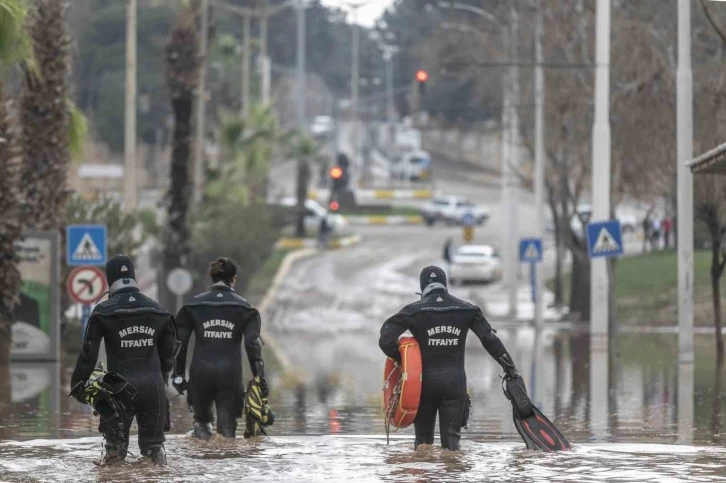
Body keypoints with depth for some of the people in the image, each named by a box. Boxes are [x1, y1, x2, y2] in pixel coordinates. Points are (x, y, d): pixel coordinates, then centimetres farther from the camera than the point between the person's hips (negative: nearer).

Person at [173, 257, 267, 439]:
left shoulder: (195, 305, 4)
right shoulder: (243, 307, 2)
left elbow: (180, 342, 4)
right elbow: (252, 344, -4)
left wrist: (179, 374, 10)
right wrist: (260, 377, -2)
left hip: (200, 373, 1)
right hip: (230, 375, -1)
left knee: (201, 419, 21)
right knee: (227, 427, 5)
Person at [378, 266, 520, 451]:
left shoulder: (414, 311, -5)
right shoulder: (466, 310, 2)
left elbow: (386, 340, -13)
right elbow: (490, 339, 1)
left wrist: (404, 360, 3)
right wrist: (510, 367, 8)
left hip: (425, 381, -1)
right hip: (455, 382, 1)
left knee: (423, 439, 12)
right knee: (451, 438, 4)